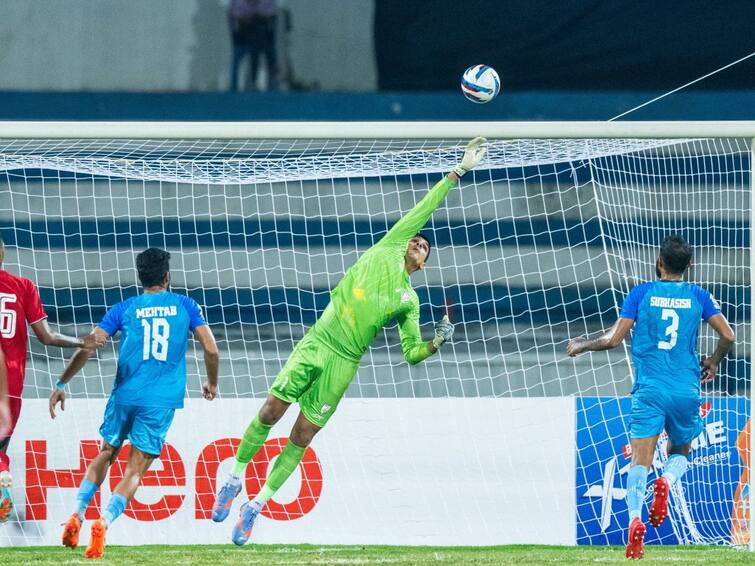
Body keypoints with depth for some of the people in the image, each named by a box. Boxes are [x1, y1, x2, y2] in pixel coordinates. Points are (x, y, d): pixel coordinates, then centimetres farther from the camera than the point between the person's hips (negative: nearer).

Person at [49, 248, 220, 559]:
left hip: (125, 395, 1)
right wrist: (212, 383, 19)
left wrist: (61, 384, 7)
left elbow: (88, 347, 0)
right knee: (135, 471, 0)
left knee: (105, 455, 22)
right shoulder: (185, 306, 6)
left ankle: (77, 515, 5)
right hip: (161, 402, -1)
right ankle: (103, 522, -23)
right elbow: (211, 349, 1)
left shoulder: (124, 309, 7)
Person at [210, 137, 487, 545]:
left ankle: (257, 505, 9)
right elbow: (423, 209, 11)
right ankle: (235, 479, 14)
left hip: (343, 364, 1)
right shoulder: (386, 251, 10)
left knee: (301, 439, -1)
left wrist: (437, 342, -9)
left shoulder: (409, 301, 13)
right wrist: (456, 174, 12)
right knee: (270, 414, -6)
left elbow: (412, 353, 10)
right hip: (315, 344, -1)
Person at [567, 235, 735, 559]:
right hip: (686, 391, 1)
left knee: (640, 461, -7)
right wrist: (714, 362, 22)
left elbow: (614, 339, -1)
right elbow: (727, 336, 1)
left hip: (649, 390, -1)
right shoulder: (698, 296, 7)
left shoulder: (641, 293, 3)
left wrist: (581, 346, 17)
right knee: (679, 453, 21)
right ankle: (666, 482, -14)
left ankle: (635, 519, -31)